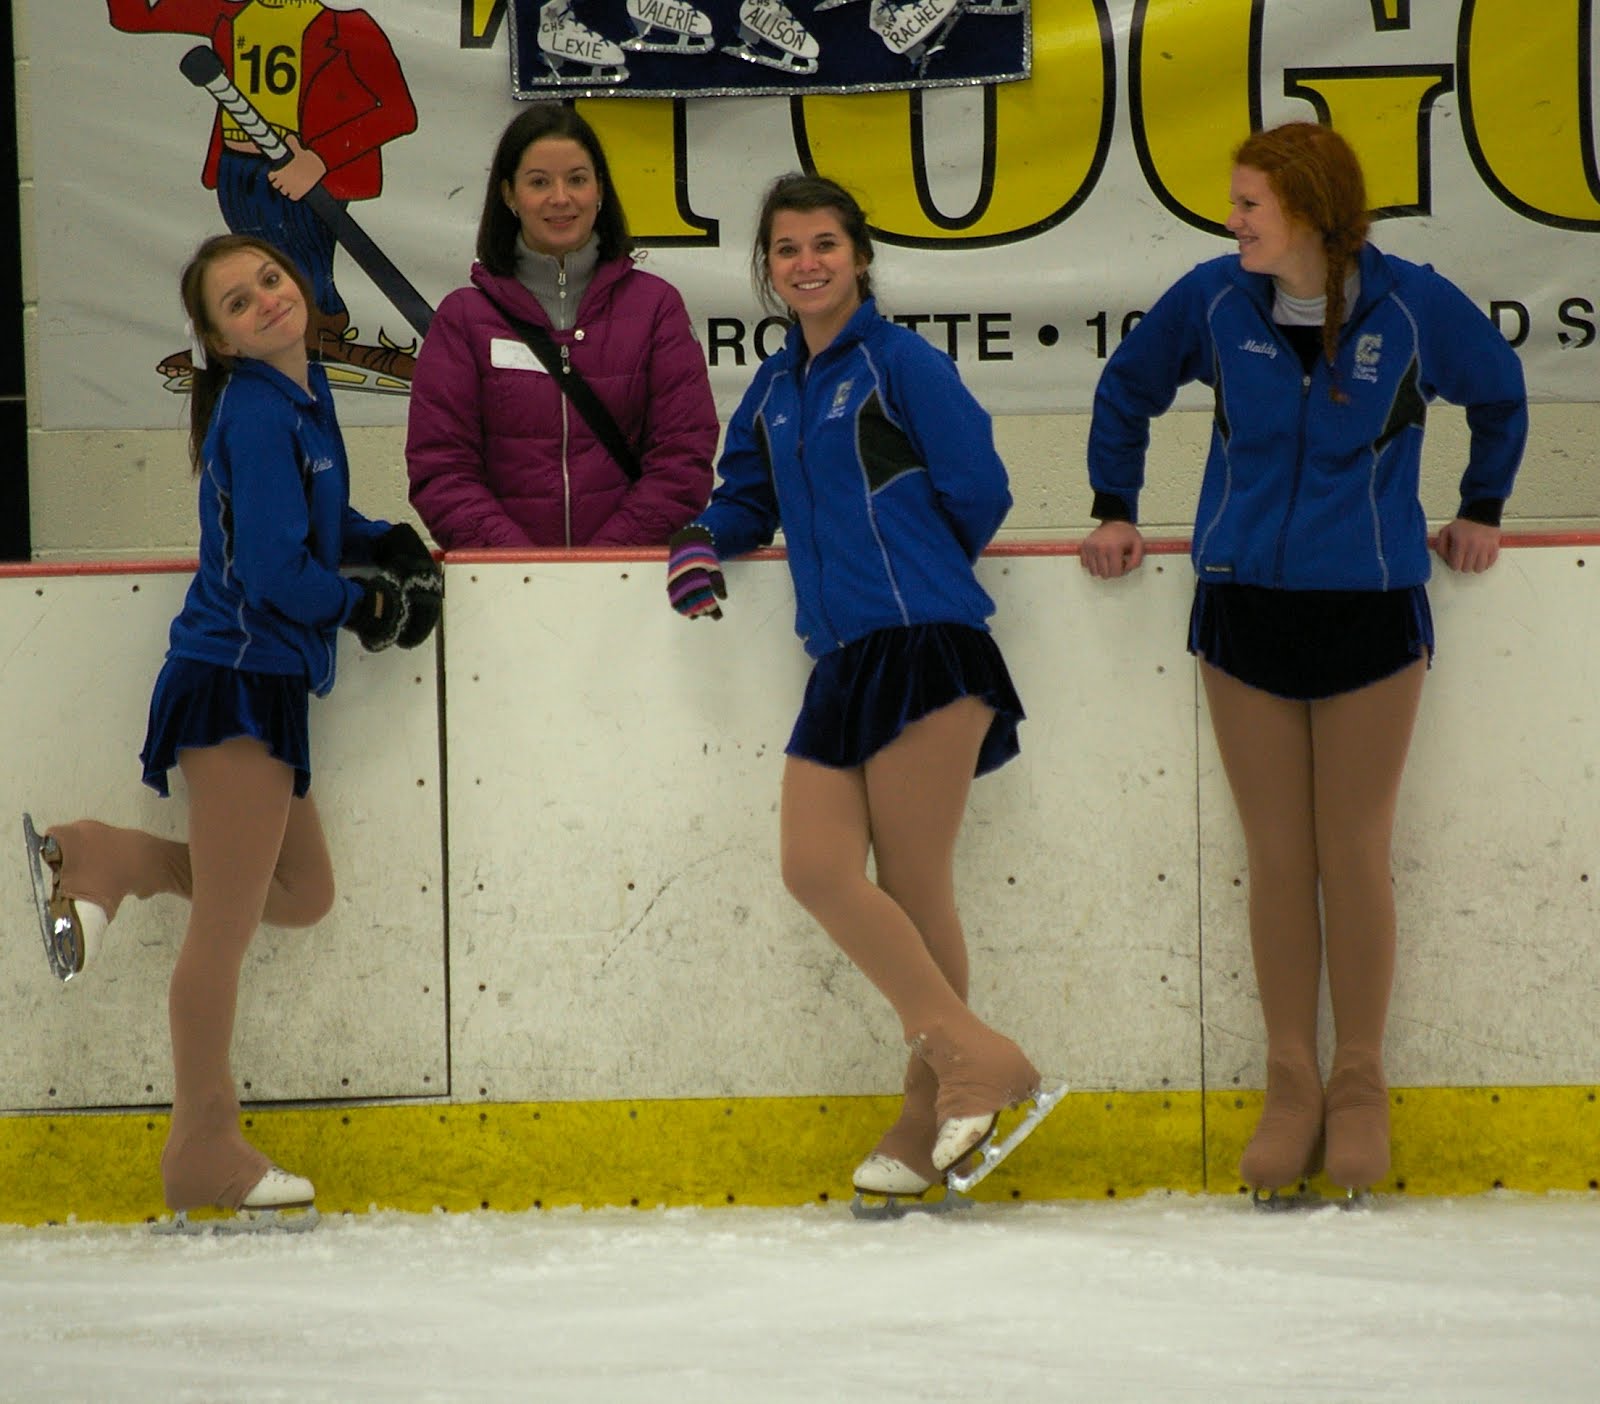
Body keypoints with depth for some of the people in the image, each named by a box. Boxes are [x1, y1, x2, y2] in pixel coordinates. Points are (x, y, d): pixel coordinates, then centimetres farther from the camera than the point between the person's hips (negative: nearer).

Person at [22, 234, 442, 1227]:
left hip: (268, 684, 9)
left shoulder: (304, 390, 10)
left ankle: (100, 860, 21)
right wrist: (369, 607, -4)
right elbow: (277, 572, -21)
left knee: (304, 894, 19)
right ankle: (206, 1157, 8)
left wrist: (387, 545, 8)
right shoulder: (255, 416, -17)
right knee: (227, 925, -1)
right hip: (237, 684, -9)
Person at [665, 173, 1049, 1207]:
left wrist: (911, 577, 9)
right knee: (817, 868, -4)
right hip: (842, 658, 7)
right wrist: (702, 544, 6)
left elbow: (978, 492, -4)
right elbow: (749, 501, 27)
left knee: (913, 885, -5)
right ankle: (973, 1059, 6)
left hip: (924, 646, -7)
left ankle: (937, 1106, 5)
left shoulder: (901, 364, -4)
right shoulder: (774, 393, 16)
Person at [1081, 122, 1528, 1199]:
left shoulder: (1411, 305, -9)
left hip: (1369, 613, -2)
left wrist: (1481, 511, 16)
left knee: (1354, 859, 2)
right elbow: (1127, 390, 15)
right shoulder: (1216, 300, -4)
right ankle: (1293, 1087, 14)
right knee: (1278, 863, 5)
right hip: (1246, 612, 2)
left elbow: (1499, 393, 11)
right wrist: (1116, 510, 16)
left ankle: (1360, 1089, 14)